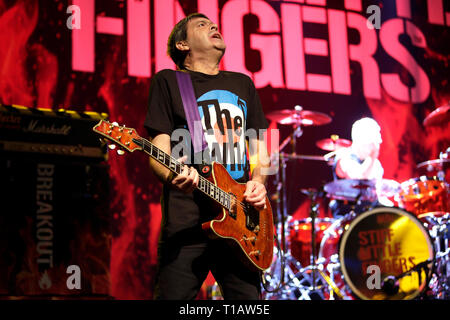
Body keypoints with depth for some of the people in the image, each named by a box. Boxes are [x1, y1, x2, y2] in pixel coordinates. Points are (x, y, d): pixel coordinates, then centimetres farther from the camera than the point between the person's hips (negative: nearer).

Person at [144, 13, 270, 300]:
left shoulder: (242, 83, 23)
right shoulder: (168, 82, 7)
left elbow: (260, 147, 23)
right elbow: (159, 151, -1)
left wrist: (258, 182, 2)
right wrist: (173, 176, -23)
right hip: (188, 219, -5)